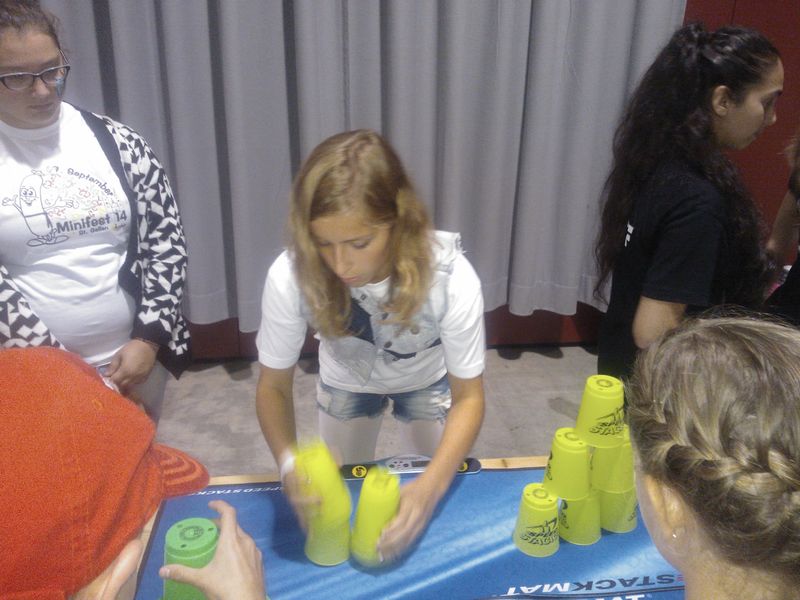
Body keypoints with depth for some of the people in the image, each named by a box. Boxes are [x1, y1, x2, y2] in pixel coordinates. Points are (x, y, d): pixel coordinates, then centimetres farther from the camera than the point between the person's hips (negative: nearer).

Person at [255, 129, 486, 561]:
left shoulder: (451, 278, -41)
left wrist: (431, 487, -43)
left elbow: (468, 395, -27)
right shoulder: (290, 277, -39)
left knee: (444, 490, 16)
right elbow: (273, 384, -23)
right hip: (345, 383, 1)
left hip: (428, 381, -1)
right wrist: (290, 464, -42)